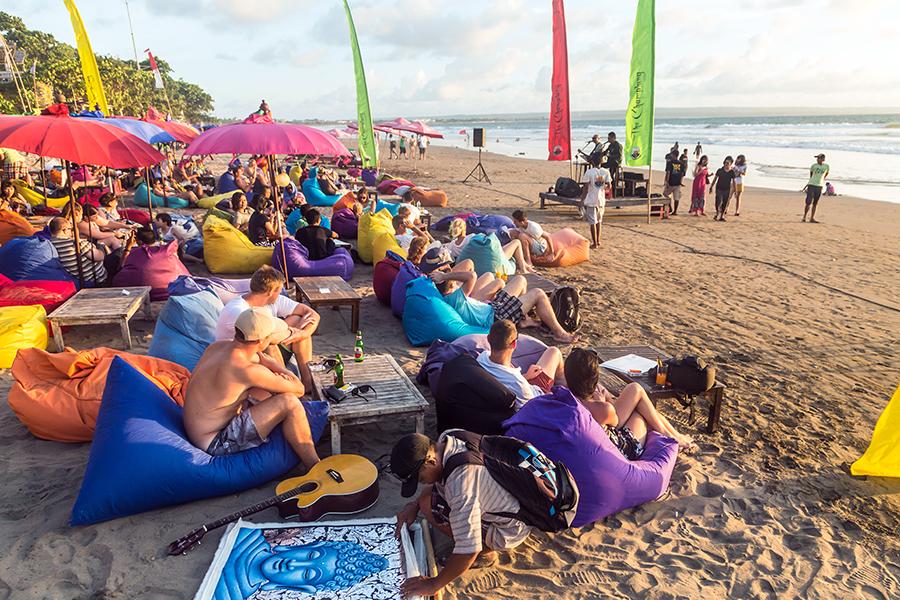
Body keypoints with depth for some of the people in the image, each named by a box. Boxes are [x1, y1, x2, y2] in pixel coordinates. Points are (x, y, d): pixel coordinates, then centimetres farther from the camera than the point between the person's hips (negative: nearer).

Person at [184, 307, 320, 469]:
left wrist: (283, 371, 1)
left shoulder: (218, 346, -4)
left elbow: (258, 356, 16)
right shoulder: (249, 371, -29)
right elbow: (300, 390, -16)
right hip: (215, 443, -10)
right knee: (289, 402, -21)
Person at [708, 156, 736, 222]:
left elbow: (733, 181, 7)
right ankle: (717, 214, 1)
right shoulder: (720, 170, -3)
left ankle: (722, 216, 13)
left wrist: (734, 190, 7)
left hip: (727, 190, 1)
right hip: (719, 189, -1)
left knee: (724, 204, 5)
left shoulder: (732, 172, 0)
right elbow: (715, 179, 5)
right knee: (718, 202, -10)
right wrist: (711, 187, 4)